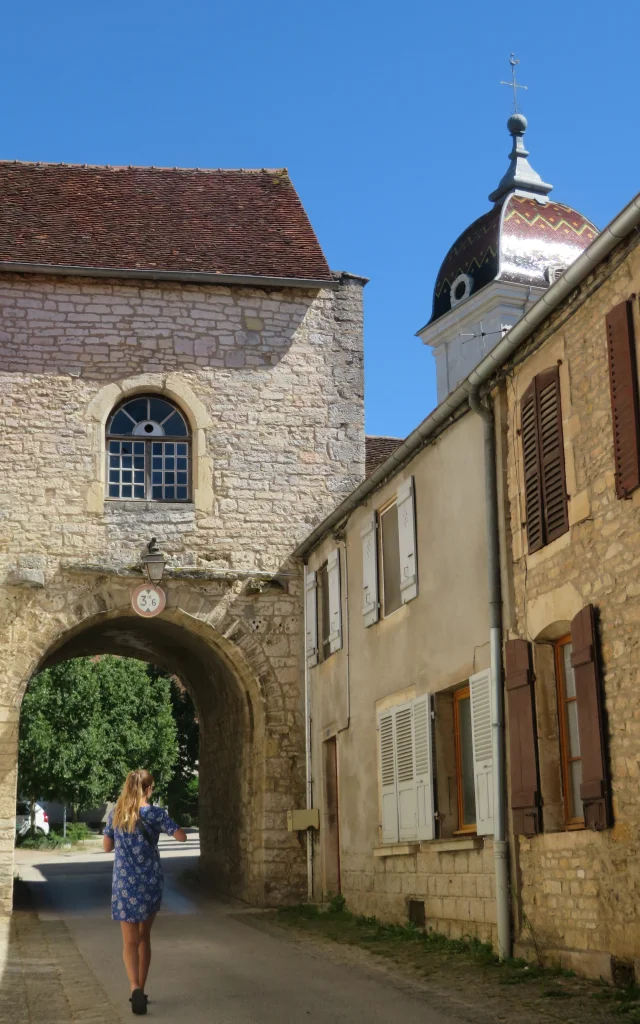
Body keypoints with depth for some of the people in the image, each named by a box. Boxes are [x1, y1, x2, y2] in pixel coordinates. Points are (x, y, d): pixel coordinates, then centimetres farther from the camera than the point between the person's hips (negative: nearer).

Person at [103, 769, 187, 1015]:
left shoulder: (116, 814, 1)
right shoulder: (154, 813, -7)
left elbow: (106, 847, 11)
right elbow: (182, 837, -2)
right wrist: (163, 825, 14)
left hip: (125, 884, 0)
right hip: (150, 882, 0)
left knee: (130, 942, -1)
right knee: (144, 937, 16)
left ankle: (135, 989, -22)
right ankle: (140, 990, 21)